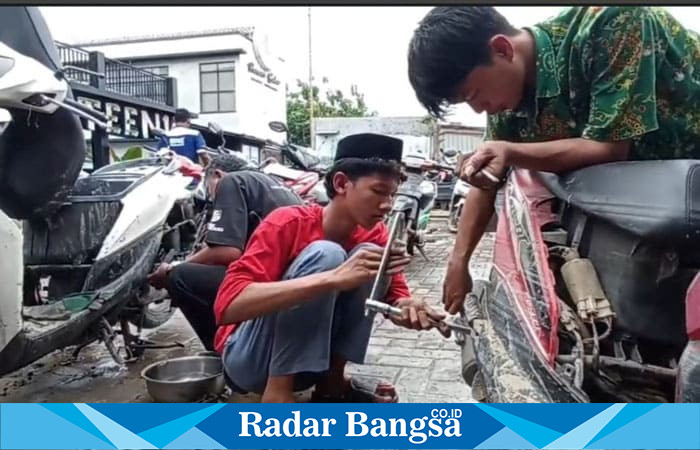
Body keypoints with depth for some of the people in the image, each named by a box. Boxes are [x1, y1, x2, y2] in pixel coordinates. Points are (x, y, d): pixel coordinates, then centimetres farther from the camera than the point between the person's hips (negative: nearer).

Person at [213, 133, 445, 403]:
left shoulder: (375, 236, -5)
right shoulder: (287, 223, -22)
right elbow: (228, 304, -34)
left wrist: (408, 309, -32)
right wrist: (334, 278, -44)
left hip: (308, 360, 5)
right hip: (248, 357, -5)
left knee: (371, 256, -16)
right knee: (325, 255, -28)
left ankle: (331, 382, -7)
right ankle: (277, 393, -20)